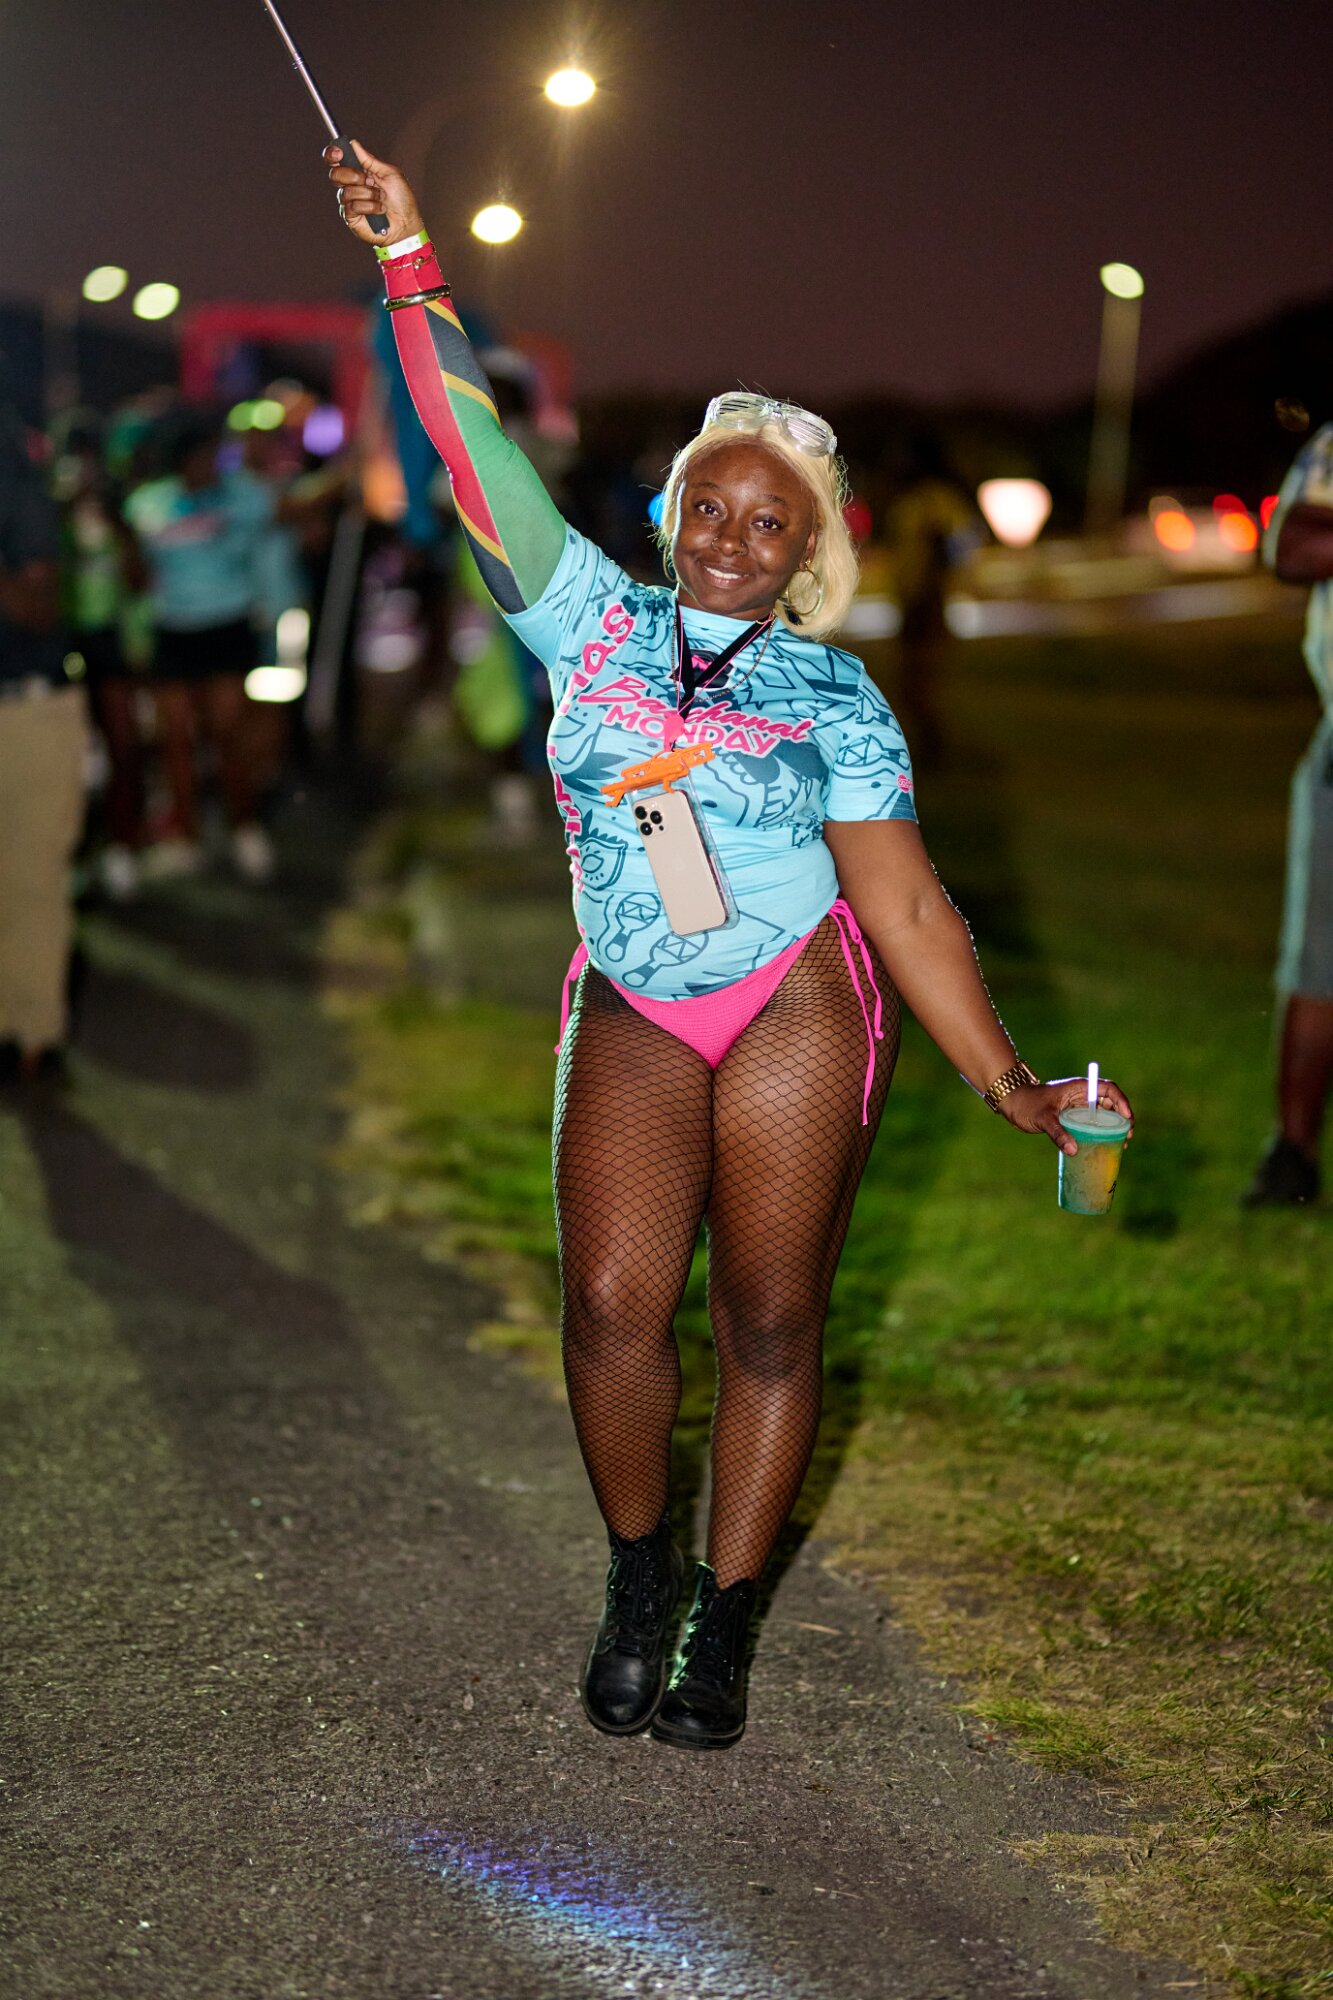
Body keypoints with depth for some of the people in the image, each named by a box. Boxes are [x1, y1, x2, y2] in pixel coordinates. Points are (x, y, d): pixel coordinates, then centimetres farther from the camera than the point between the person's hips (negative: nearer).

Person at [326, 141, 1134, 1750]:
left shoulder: (832, 695, -1)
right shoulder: (595, 623, 4)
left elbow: (905, 907, -3)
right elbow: (475, 455, -1)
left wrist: (1010, 1085, -9)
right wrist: (411, 261, -5)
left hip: (798, 1013, -1)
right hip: (630, 1022, 1)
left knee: (769, 1319, 2)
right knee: (613, 1306, -8)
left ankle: (724, 1622, 16)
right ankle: (634, 1585, 16)